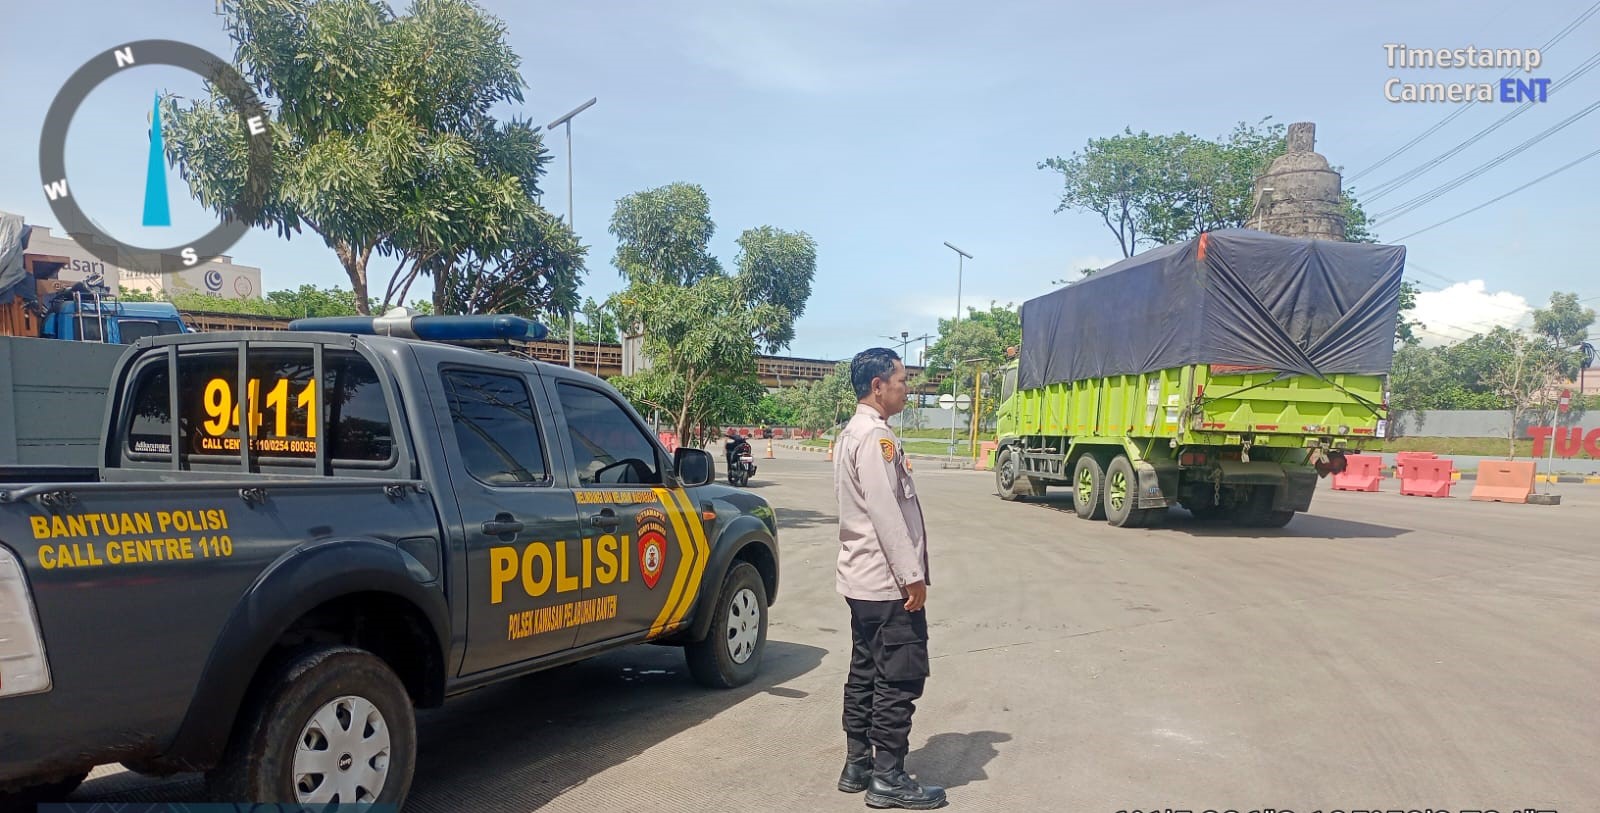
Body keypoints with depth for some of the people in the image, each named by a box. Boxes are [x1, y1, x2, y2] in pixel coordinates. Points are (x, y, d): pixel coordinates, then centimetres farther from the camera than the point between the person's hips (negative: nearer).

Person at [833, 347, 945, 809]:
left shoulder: (851, 433, 15)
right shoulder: (875, 436, -17)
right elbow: (886, 513, -23)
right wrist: (912, 576, -19)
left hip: (862, 579, 10)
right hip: (888, 583, -10)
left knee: (866, 673, 14)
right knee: (900, 679, -3)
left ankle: (857, 765, 21)